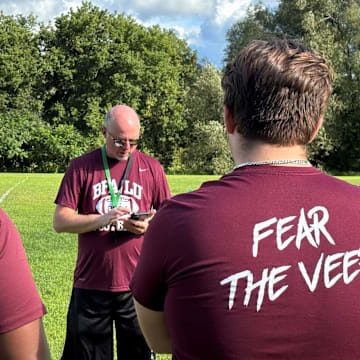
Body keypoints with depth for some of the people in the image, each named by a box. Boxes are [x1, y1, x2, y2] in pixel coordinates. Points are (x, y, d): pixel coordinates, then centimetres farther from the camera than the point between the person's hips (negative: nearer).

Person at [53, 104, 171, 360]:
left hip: (138, 284, 1)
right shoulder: (82, 167, 1)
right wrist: (102, 219, -17)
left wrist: (149, 225, -12)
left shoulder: (152, 167, 5)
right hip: (91, 284, 0)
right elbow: (60, 221, -2)